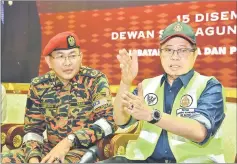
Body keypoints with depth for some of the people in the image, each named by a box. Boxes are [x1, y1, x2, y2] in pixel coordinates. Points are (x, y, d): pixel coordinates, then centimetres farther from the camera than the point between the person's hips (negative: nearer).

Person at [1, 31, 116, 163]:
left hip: (85, 149, -4)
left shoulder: (95, 80, -8)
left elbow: (108, 121, -18)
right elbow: (33, 128, 6)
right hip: (50, 148, 4)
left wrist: (68, 141, -25)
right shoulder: (38, 86, 1)